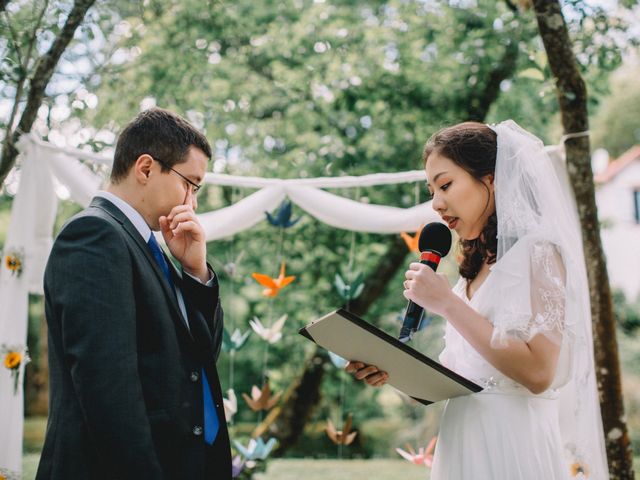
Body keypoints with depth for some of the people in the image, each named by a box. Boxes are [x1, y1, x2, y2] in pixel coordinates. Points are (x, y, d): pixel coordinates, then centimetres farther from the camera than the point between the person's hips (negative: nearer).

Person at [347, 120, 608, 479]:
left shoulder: (535, 251, -11)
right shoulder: (479, 264, 11)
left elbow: (537, 373, -23)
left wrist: (448, 304, -19)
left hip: (509, 443, -7)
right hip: (462, 442, 7)